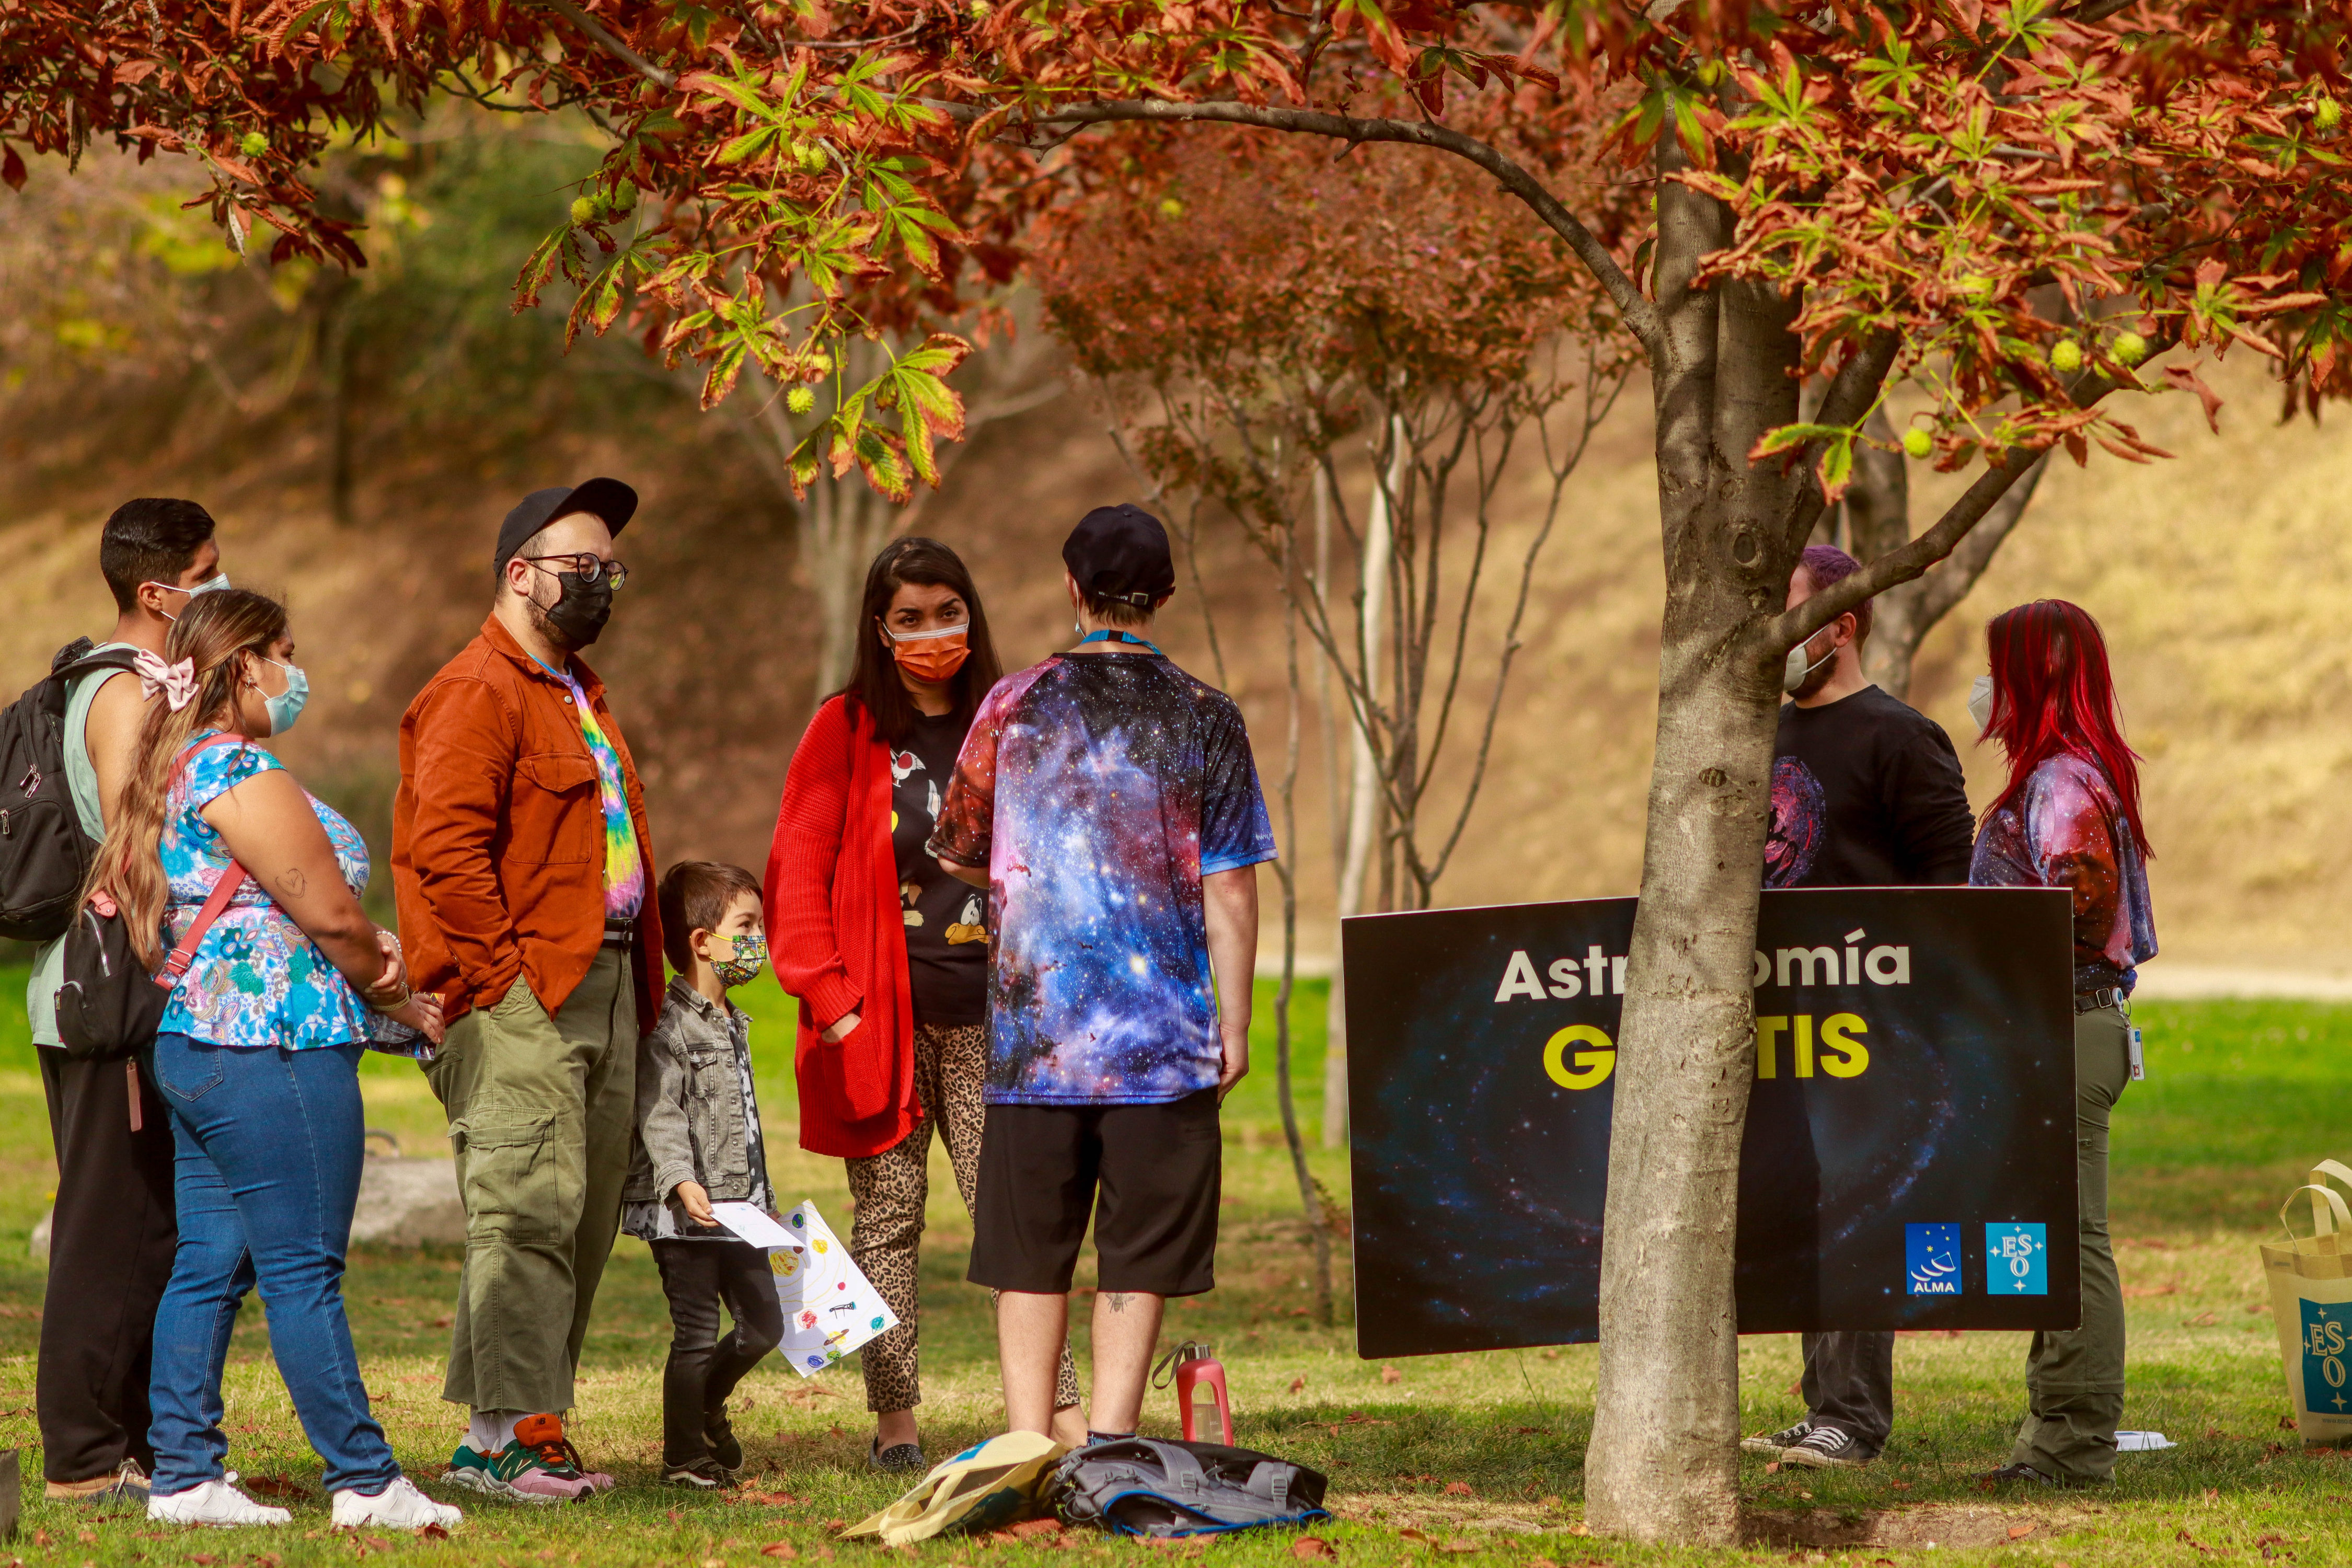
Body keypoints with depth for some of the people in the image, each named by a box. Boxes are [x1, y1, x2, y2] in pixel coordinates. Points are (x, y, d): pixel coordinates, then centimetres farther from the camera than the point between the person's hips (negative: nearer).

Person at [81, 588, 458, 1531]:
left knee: (210, 1262, 9)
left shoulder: (173, 772, 17)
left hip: (193, 1048, 10)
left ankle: (183, 1477, 10)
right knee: (304, 1269, -6)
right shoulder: (240, 772, -14)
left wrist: (365, 959, 3)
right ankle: (365, 1483, -3)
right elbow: (328, 913, -12)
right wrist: (396, 999, 5)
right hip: (274, 1048, -10)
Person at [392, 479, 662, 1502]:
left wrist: (638, 981, 19)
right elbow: (447, 849, -18)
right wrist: (503, 975, -17)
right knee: (528, 1208, -13)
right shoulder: (478, 693, -8)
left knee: (585, 1223, 8)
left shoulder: (578, 694, 24)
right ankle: (519, 1438, -14)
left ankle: (493, 1438, 12)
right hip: (521, 997, -10)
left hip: (603, 990, 10)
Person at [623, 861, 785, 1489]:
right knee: (697, 1335, -3)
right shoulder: (669, 1024, -13)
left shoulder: (731, 1025, 16)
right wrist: (681, 1181, -33)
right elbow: (659, 1113, -21)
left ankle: (707, 1406, 36)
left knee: (764, 1325, 12)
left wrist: (765, 1198, 28)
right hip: (685, 1214, -9)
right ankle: (683, 1455, 9)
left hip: (738, 1207, 9)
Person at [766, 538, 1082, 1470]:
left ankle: (1061, 1413, -8)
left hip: (990, 1015, 2)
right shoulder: (847, 731, 3)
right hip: (885, 1018, -1)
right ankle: (895, 1421, 8)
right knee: (889, 1216, 2)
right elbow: (798, 871, 0)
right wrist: (828, 996, -8)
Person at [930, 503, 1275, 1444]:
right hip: (1162, 1033, -1)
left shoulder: (1015, 705, 2)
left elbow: (957, 853, 12)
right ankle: (1109, 1441, 1)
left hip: (1034, 1032, 1)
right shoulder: (1206, 720, -2)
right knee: (1138, 1256, 5)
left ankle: (1028, 1445, 6)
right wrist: (1235, 1022, 3)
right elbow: (1229, 888, -4)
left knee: (1030, 1255, 9)